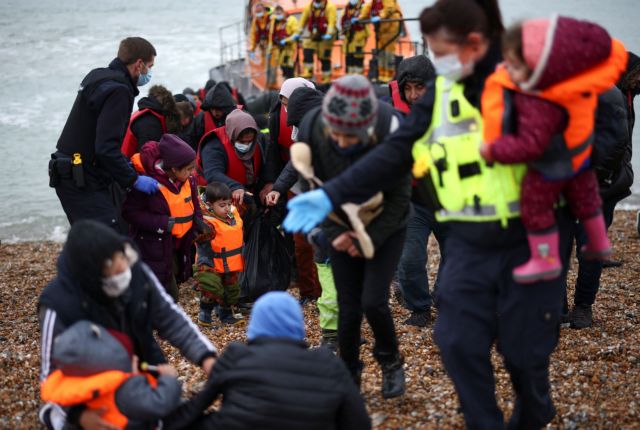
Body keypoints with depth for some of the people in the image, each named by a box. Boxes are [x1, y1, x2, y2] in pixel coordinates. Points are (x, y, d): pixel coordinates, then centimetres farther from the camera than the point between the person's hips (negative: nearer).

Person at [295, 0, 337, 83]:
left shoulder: (330, 7, -15)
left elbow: (332, 22, -23)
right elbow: (303, 20, 3)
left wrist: (329, 34, -35)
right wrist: (298, 33, 0)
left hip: (325, 36, -4)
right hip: (312, 35, 4)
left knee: (324, 57, -1)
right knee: (307, 51, -13)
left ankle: (327, 77, 8)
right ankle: (308, 72, -7)